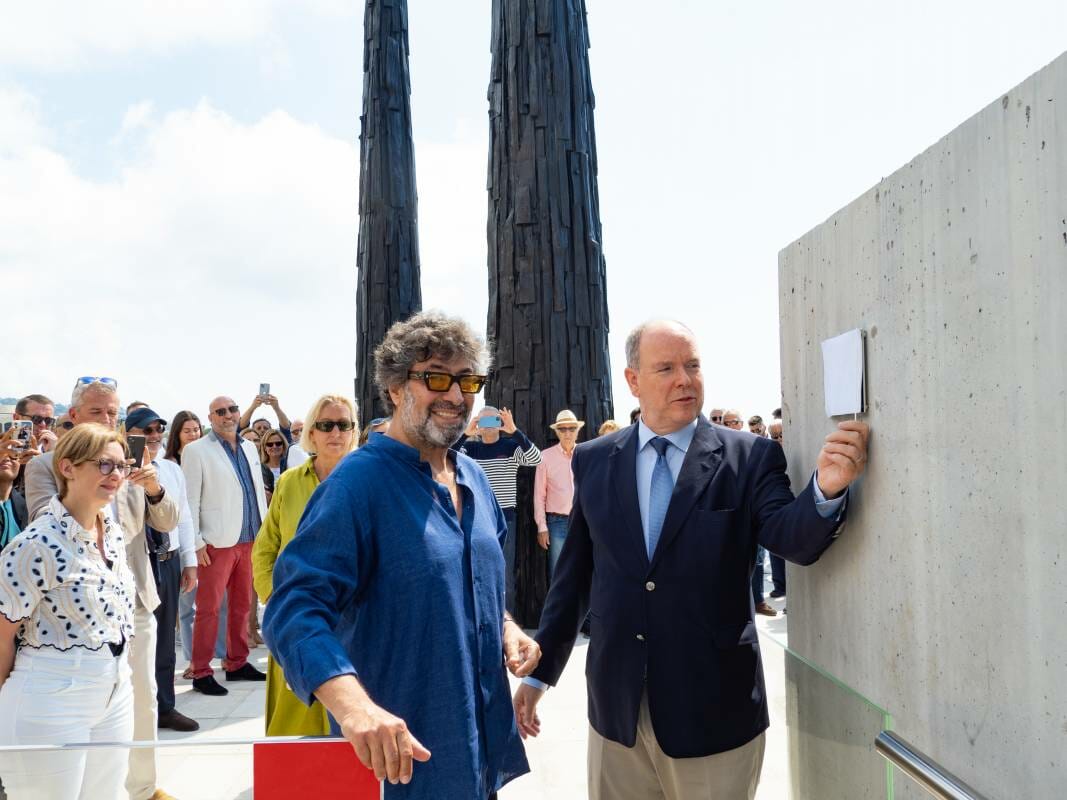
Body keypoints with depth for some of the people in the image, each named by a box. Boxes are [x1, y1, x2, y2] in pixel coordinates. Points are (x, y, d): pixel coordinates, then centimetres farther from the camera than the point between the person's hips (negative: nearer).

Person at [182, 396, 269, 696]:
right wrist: (196, 543, -12)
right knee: (209, 608, -1)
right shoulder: (196, 451, -4)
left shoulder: (249, 447, 13)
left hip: (249, 540, 6)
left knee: (242, 605, 13)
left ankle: (237, 663, 25)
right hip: (218, 543, -6)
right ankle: (201, 672, 8)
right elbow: (190, 500, -8)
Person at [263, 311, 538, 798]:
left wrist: (506, 626, -1)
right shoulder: (359, 482, -18)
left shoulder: (473, 478, 5)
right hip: (400, 753, -7)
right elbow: (295, 606, -27)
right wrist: (352, 703, -42)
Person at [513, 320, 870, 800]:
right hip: (615, 705, 3)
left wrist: (826, 490, -38)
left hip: (713, 707, -2)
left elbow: (794, 539, -18)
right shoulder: (594, 461, 2)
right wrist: (541, 670, 9)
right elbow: (575, 572, 6)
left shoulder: (750, 459, -6)